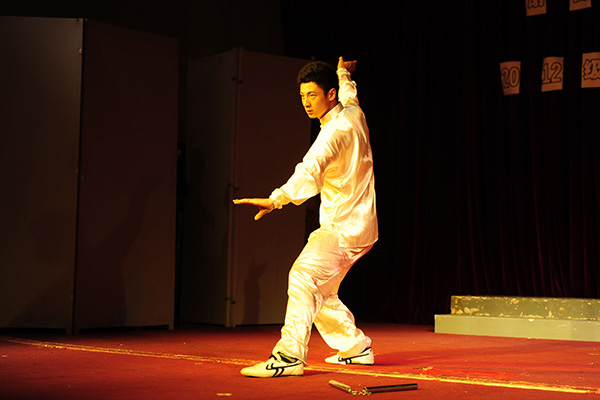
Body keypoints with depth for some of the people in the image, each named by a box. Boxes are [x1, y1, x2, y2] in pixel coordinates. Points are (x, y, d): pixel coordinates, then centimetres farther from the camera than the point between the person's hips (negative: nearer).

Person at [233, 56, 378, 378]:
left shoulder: (335, 131, -20)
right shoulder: (353, 113, 7)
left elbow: (310, 171, -39)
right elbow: (349, 93, 35)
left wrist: (276, 199, -53)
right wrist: (343, 73, 56)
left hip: (344, 228, -10)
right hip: (360, 227, 10)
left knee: (303, 276, -26)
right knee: (320, 294, 17)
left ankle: (290, 354, -36)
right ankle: (356, 348, 28)